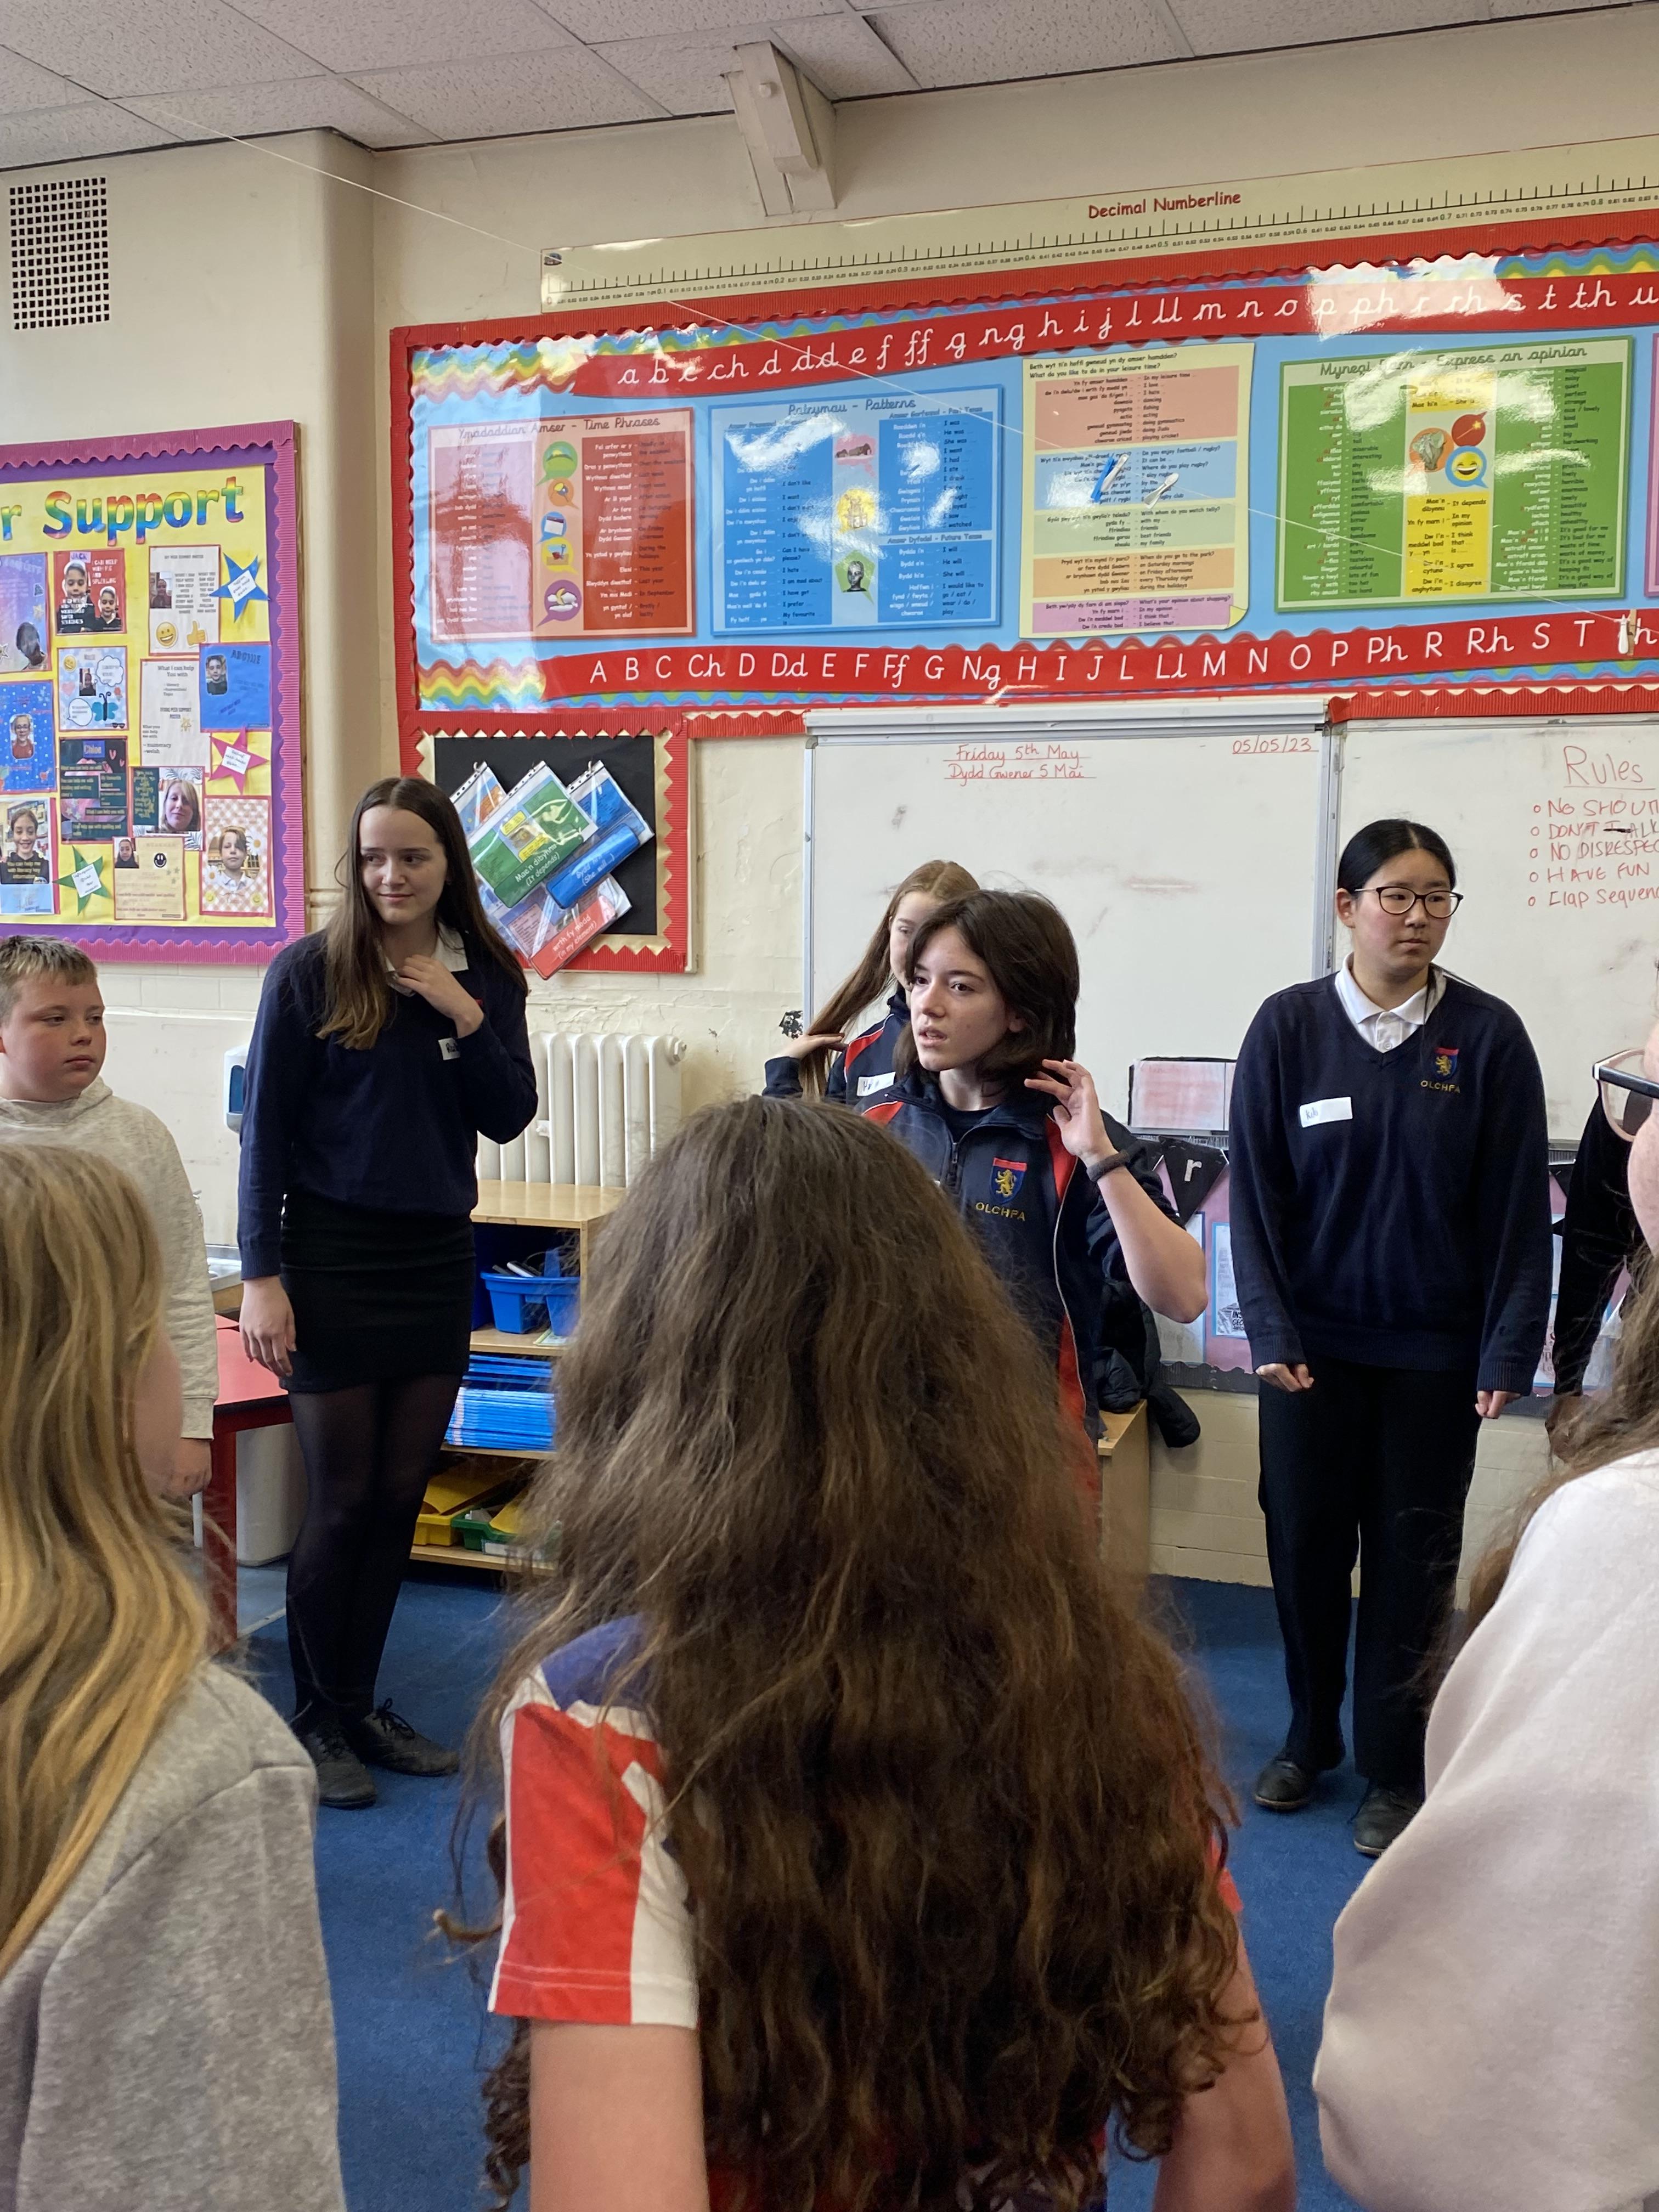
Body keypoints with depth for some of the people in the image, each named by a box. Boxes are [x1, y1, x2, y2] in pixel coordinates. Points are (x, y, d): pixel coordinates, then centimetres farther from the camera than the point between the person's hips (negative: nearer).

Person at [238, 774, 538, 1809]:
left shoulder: (488, 977, 4)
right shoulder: (309, 970, -7)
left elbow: (509, 1118, 1)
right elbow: (264, 1129, -6)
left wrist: (465, 1018, -13)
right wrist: (261, 1275, -11)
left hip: (438, 1256, 4)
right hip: (332, 1255, -4)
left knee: (402, 1492, 10)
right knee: (343, 1499, 2)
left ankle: (360, 1707, 25)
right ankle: (317, 1719, 19)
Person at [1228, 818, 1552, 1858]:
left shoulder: (1488, 1034, -6)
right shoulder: (1289, 1027, -4)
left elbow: (1519, 1206, -5)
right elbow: (1256, 1190, -4)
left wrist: (1508, 1347, -8)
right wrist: (1272, 1331, -10)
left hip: (1434, 1350, -1)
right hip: (1313, 1341, 1)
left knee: (1411, 1560, 8)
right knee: (1304, 1541, 11)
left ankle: (1396, 1769, 24)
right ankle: (1311, 1737, 32)